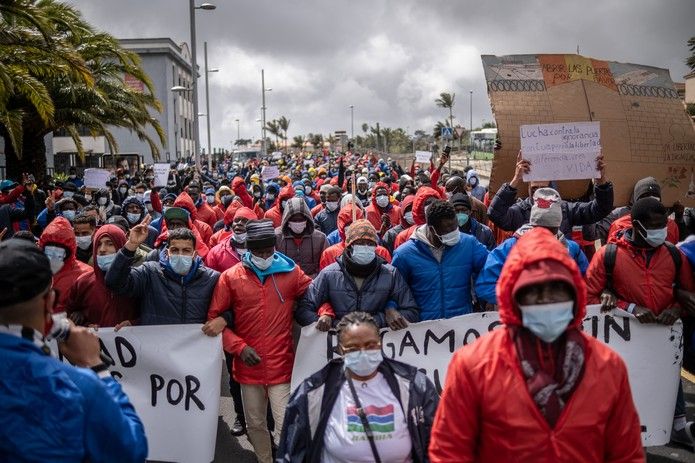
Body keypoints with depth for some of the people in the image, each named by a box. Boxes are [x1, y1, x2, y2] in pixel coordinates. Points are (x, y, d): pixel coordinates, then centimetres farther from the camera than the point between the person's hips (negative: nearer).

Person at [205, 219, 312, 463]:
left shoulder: (291, 272, -2)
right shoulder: (230, 277, -2)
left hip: (281, 366, -1)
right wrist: (238, 346, -8)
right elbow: (214, 318, 2)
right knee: (255, 424, 16)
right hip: (248, 367, 2)